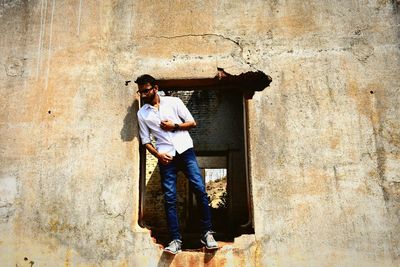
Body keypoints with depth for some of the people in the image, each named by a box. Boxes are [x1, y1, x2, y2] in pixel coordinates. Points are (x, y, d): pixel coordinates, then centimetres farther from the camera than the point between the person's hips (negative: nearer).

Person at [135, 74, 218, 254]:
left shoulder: (174, 102, 7)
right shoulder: (142, 114, 12)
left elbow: (192, 123, 8)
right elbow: (145, 141, 11)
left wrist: (174, 126, -7)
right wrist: (158, 154, -6)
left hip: (185, 150, -1)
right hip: (166, 156, 1)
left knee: (200, 189, -10)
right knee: (169, 198, -5)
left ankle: (207, 233, 2)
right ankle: (176, 240, 1)